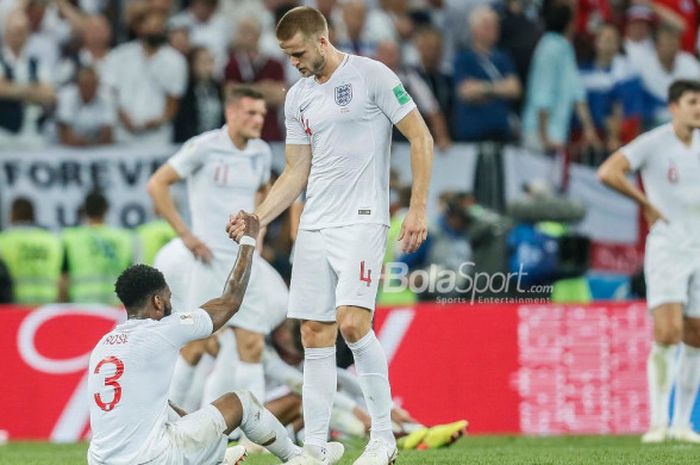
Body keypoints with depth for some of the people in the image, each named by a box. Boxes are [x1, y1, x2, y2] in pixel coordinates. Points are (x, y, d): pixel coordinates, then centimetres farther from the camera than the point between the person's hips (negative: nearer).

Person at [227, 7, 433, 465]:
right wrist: (257, 219, 4)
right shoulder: (298, 97, 14)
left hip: (362, 221, -7)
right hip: (314, 226, 7)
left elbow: (421, 139, -4)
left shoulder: (371, 75, -5)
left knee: (352, 321, -20)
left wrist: (418, 208, -10)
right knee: (315, 335, 3)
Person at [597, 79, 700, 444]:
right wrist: (647, 204, -12)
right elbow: (608, 173, -19)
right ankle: (658, 421, -9)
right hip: (666, 247, -5)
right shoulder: (653, 143, -9)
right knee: (667, 335, -18)